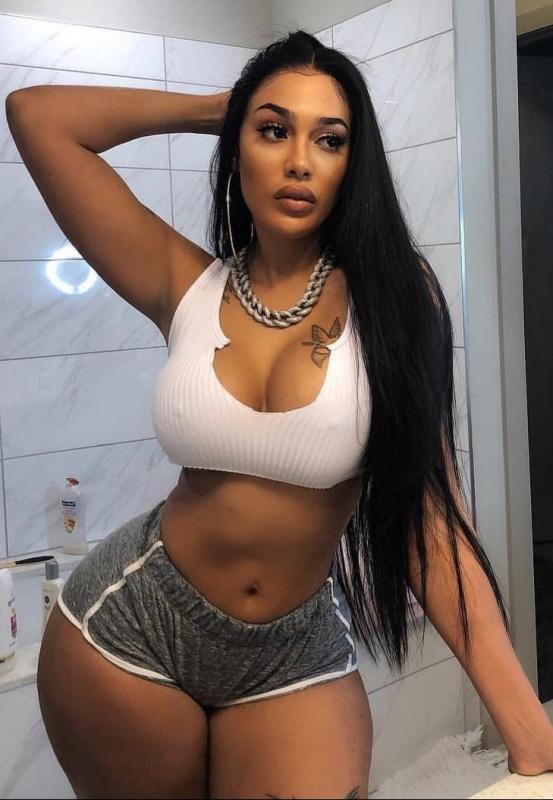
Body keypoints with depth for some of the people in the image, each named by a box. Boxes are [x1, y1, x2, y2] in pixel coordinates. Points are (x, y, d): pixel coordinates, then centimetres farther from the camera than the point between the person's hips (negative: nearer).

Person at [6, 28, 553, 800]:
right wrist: (218, 106, -1)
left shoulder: (391, 294, -10)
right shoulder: (187, 287, -6)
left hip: (298, 654, -1)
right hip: (128, 624, 1)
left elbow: (428, 507, -14)